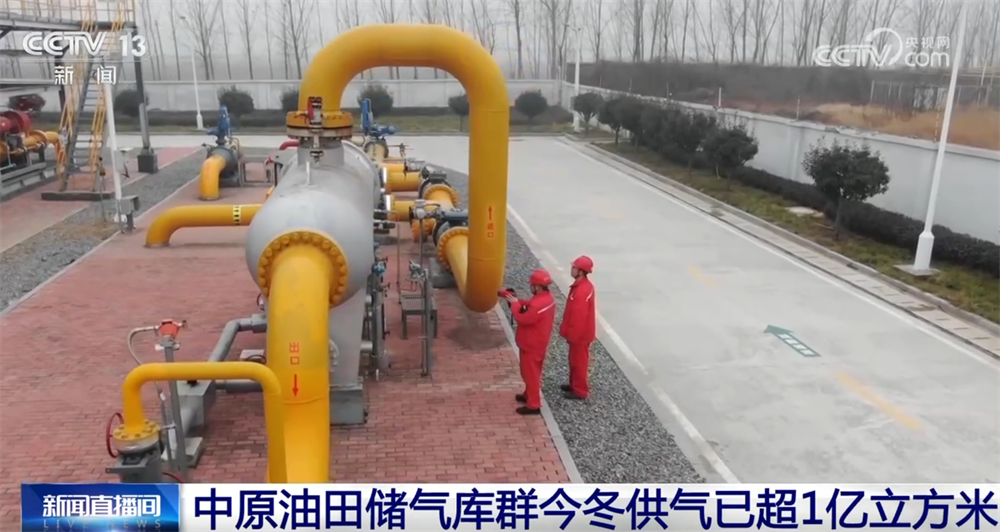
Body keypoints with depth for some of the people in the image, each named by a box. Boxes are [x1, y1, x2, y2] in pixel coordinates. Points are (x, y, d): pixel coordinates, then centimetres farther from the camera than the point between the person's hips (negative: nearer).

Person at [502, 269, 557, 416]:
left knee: (530, 374, 3)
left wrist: (514, 304, -14)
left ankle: (533, 405, 13)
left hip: (531, 345, -10)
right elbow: (529, 305, 11)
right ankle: (529, 395, 41)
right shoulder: (547, 297, 0)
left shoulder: (538, 304, -33)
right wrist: (517, 300, -2)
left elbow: (523, 319, -27)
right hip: (538, 343, 10)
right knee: (532, 372, 25)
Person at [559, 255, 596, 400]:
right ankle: (574, 385, 37)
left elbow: (579, 316, -27)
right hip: (581, 331, 10)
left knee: (579, 361, 6)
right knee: (575, 360, 22)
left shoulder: (582, 291, -31)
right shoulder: (584, 284, 2)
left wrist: (571, 335, -17)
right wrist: (569, 331, 19)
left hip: (580, 333, -10)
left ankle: (580, 391, 19)